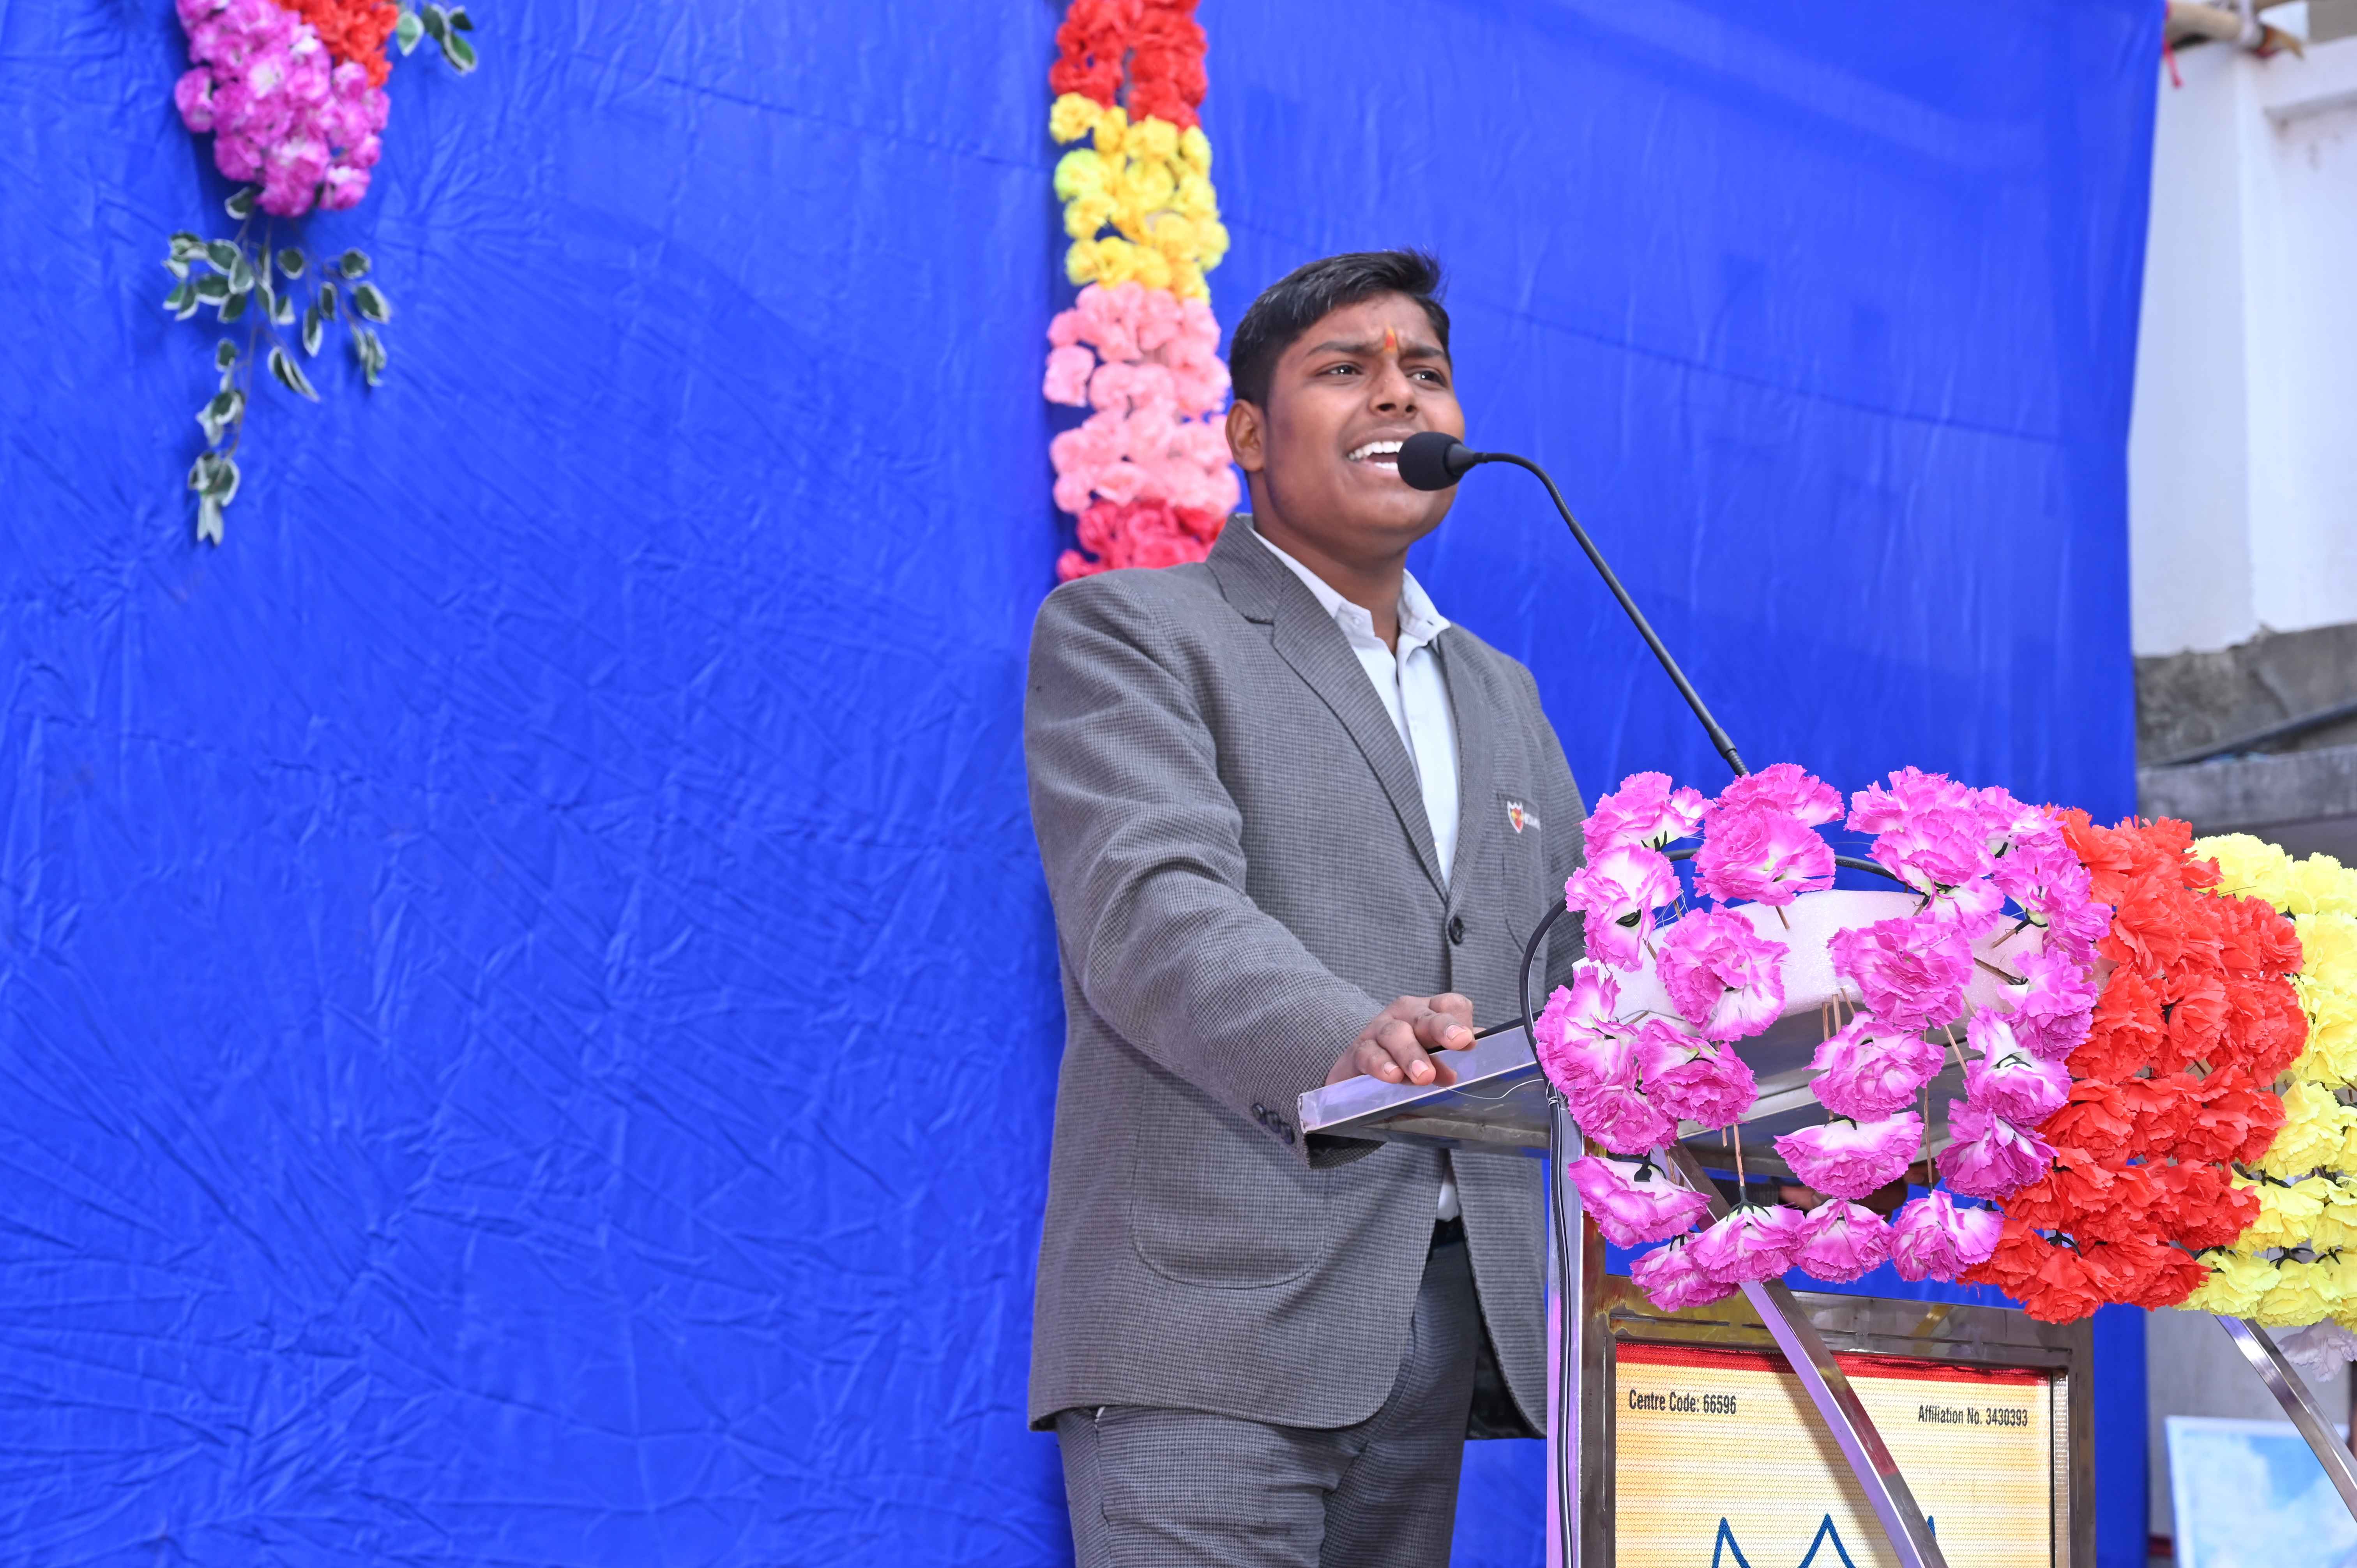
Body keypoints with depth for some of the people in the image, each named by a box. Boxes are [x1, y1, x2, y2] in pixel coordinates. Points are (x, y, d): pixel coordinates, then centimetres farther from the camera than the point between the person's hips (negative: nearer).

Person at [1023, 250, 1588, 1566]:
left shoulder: (1502, 696, 26)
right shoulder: (1126, 634, 3)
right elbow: (1152, 906, -15)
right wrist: (1338, 1044, -35)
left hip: (1447, 1311, 6)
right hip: (1219, 1313, -6)